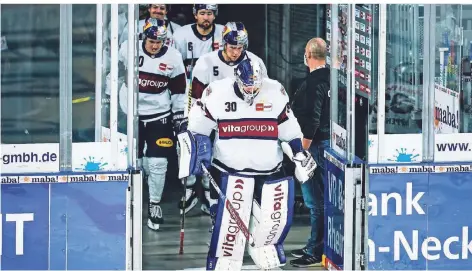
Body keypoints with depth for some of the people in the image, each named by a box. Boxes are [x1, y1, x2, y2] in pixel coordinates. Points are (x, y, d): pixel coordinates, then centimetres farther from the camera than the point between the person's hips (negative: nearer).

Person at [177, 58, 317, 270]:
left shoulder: (275, 92, -2)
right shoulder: (217, 93, -10)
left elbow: (288, 126, 10)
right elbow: (198, 123, 4)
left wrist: (299, 152, 7)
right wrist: (198, 147, -3)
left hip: (269, 170, 3)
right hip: (231, 170, -3)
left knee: (277, 217, 0)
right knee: (231, 218, -15)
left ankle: (263, 249, 29)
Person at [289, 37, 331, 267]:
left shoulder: (314, 83, -18)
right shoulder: (330, 78, 10)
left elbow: (312, 121, -23)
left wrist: (303, 148, -18)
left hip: (316, 145, -10)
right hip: (329, 142, 10)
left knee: (315, 199, -6)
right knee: (319, 198, 17)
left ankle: (316, 253, -4)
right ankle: (314, 246, 27)